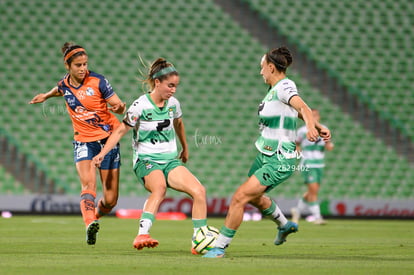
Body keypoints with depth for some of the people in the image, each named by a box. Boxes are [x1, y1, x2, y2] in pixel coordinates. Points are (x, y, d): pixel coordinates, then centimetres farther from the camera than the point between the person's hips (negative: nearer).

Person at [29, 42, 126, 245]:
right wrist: (46, 96, 42)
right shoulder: (64, 85, 1)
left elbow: (118, 106, -9)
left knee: (110, 200, 0)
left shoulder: (98, 81, -10)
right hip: (83, 142, 1)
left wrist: (119, 107, -31)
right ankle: (89, 225, -45)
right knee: (88, 183, -27)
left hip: (107, 139, -1)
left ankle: (95, 216, 31)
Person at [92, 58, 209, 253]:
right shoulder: (140, 105, -9)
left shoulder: (173, 104, 6)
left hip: (170, 161, 6)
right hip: (146, 161, -5)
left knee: (199, 191, -18)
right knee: (159, 188, -39)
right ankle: (142, 235, -49)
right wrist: (102, 153, -15)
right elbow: (121, 131, -5)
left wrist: (185, 149, 41)